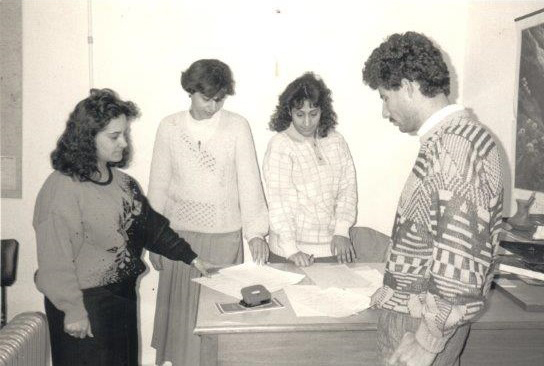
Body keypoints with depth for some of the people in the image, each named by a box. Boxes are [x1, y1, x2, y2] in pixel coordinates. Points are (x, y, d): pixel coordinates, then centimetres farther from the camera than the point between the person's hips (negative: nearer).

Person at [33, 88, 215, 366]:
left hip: (123, 296, 8)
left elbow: (151, 225, 7)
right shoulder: (61, 189, -20)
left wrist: (190, 258, 4)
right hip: (86, 303, -7)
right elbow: (56, 258, -21)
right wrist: (73, 310, -18)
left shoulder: (122, 181, 3)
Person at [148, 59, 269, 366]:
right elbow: (159, 185, 5)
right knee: (180, 307, 11)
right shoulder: (169, 127, 0)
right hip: (178, 234, 2)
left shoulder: (237, 126, -5)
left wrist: (256, 232, -18)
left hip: (224, 235, -1)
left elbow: (249, 180, -8)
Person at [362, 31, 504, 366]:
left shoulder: (454, 146, -21)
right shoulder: (455, 136, 10)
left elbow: (462, 258, -25)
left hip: (428, 321, -9)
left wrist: (428, 338, -20)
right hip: (415, 307, 9)